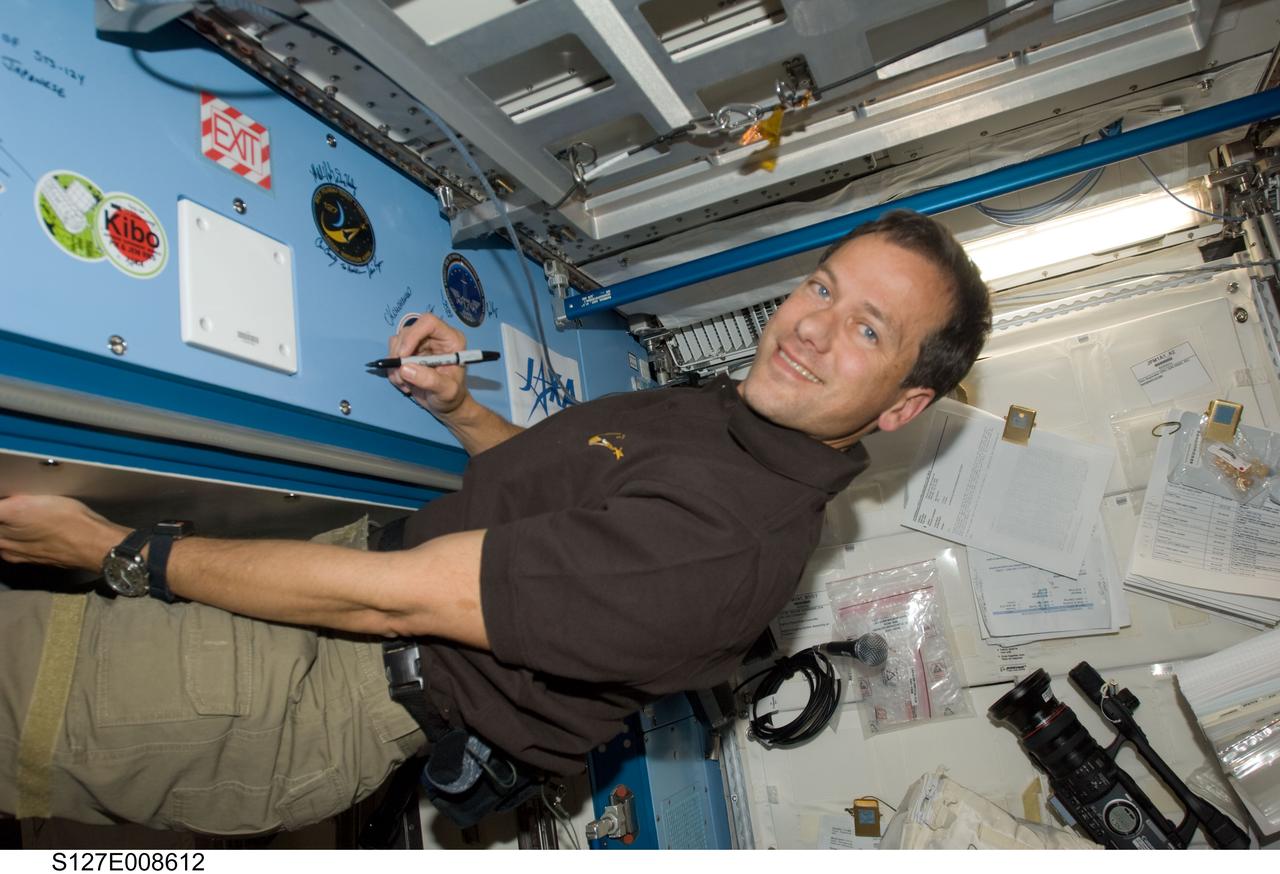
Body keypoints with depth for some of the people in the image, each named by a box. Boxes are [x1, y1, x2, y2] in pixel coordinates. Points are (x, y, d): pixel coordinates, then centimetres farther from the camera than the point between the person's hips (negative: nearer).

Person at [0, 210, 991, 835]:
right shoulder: (723, 410, 6)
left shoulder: (737, 532, -28)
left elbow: (390, 597, -26)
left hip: (353, 697, -9)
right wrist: (458, 407, 3)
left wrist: (116, 551, -15)